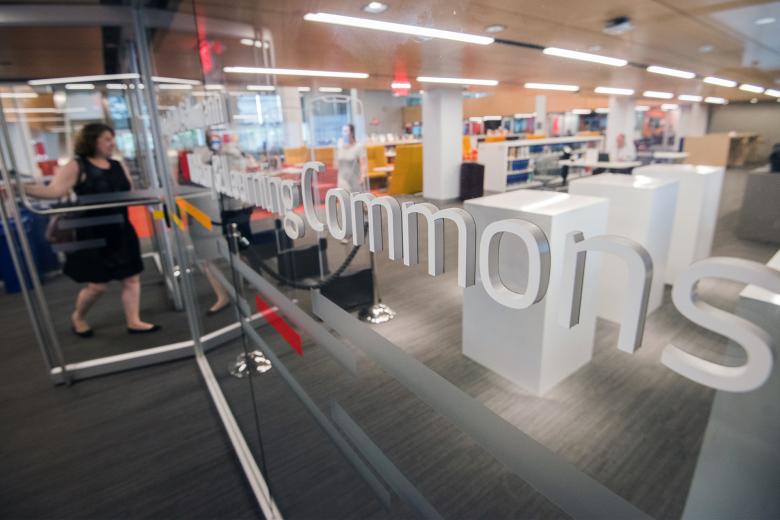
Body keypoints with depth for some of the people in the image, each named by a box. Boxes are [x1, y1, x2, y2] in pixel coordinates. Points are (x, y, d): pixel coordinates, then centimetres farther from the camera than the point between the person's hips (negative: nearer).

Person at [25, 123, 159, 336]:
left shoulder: (118, 166, 10)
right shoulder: (77, 166, -7)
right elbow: (55, 191, -16)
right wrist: (22, 189, -28)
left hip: (121, 232, 6)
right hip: (93, 235, -5)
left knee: (132, 278, 5)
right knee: (97, 284, 1)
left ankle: (134, 321, 15)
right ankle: (78, 317, 30)